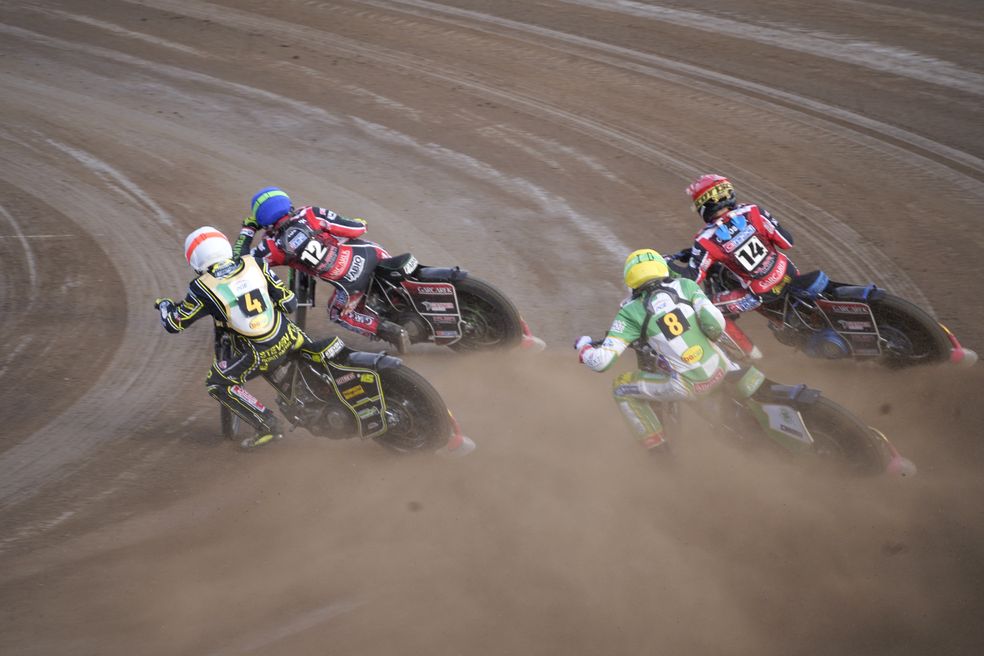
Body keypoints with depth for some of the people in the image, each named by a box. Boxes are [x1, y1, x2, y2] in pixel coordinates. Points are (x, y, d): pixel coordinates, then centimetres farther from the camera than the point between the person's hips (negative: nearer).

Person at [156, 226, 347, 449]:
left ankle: (267, 425, 2)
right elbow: (289, 302, 4)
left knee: (217, 384, 10)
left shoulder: (203, 288, -9)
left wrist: (164, 305, 24)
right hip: (288, 337, 5)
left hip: (262, 355, -5)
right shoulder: (256, 264, 0)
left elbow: (174, 323, 2)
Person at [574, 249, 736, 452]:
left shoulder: (631, 312, -6)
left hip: (689, 385, -4)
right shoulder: (685, 285, -1)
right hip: (720, 369, 4)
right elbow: (716, 324, -11)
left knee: (621, 388, 15)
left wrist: (583, 345, 10)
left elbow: (602, 361, -12)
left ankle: (658, 449, 19)